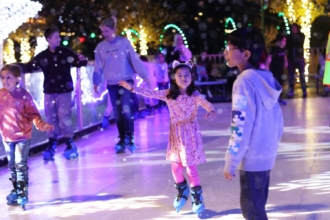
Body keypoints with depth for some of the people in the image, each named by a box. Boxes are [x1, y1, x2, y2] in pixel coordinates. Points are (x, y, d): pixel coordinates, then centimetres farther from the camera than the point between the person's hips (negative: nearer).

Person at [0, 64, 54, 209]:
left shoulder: (23, 95, -12)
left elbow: (33, 114, -12)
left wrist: (41, 125, -28)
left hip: (22, 136, -5)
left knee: (20, 165, -7)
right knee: (12, 165, 15)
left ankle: (22, 192, 1)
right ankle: (16, 190, 28)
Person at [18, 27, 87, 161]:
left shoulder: (66, 52, -3)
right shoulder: (42, 56, 2)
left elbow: (79, 63, 0)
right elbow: (29, 67, 4)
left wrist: (82, 60, -22)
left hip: (64, 91, -3)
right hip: (49, 92, 3)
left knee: (64, 117, -7)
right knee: (51, 119, 8)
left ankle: (70, 145, 2)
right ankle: (51, 146, 16)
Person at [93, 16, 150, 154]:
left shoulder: (124, 43, -5)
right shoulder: (100, 47, 2)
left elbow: (135, 60, -4)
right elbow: (98, 66, 8)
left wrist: (144, 76, -5)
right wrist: (96, 82, 8)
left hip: (126, 81, -3)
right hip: (111, 84, 3)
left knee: (126, 111, -15)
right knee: (117, 114, 5)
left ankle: (130, 139, -2)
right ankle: (122, 140, 14)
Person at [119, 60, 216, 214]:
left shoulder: (195, 96, -13)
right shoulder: (168, 94, -4)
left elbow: (209, 107, -16)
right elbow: (150, 93, 0)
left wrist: (211, 113, -39)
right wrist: (132, 88, -4)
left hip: (190, 134, -4)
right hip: (175, 135, 4)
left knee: (190, 168, -1)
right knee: (176, 167, 10)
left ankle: (197, 197, 18)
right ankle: (182, 192, 36)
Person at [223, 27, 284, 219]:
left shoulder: (244, 82, -18)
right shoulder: (266, 78, 5)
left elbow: (240, 128, -20)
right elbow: (278, 122, 11)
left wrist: (230, 163, -14)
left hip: (252, 158, -8)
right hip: (267, 155, 8)